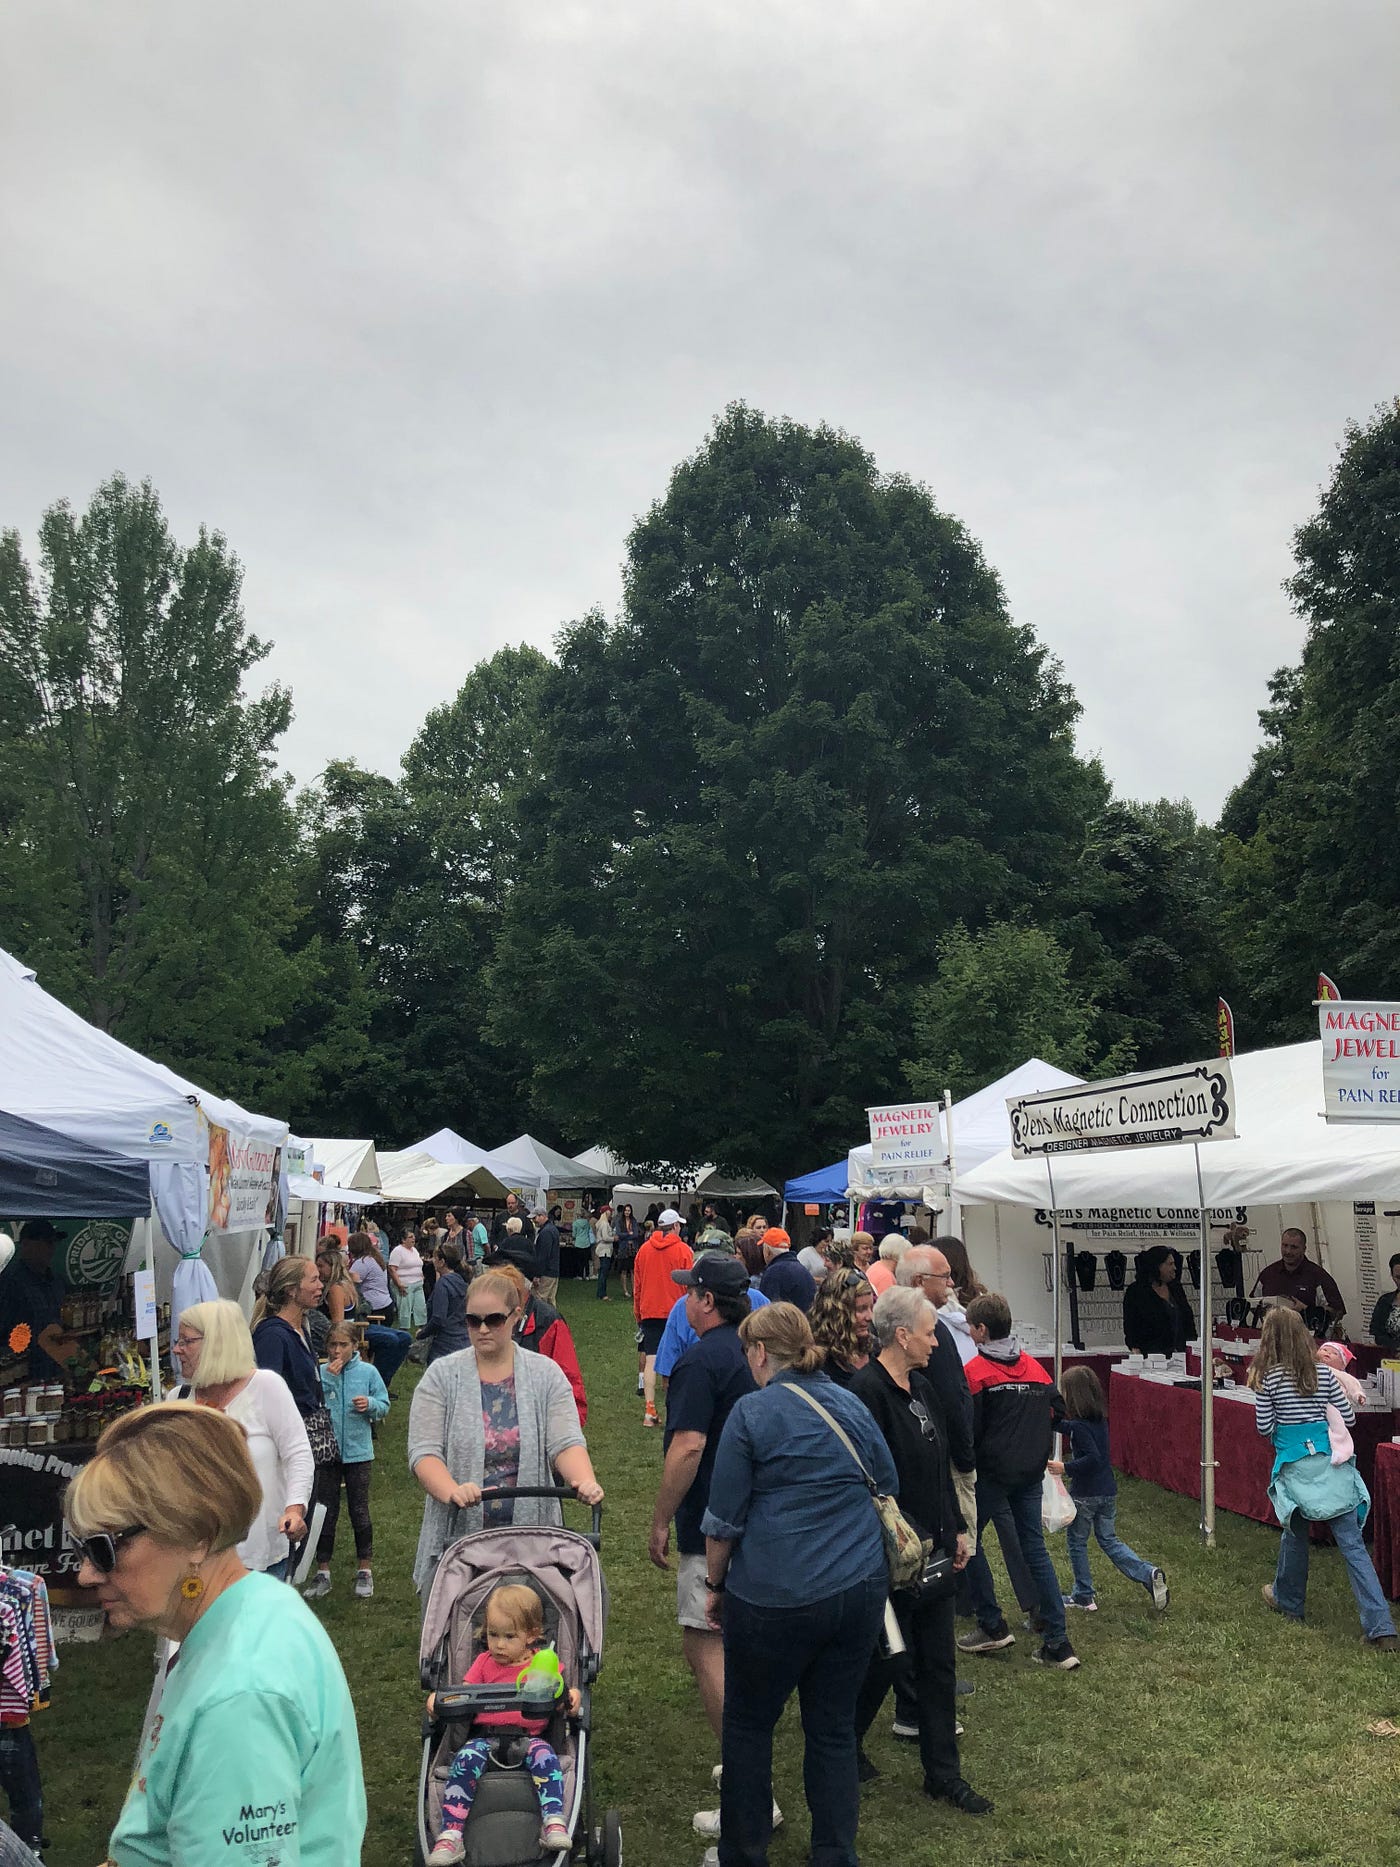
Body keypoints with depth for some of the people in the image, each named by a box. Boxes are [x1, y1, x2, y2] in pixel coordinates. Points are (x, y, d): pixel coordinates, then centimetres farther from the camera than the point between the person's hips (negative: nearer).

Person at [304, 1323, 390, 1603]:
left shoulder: (367, 1372, -3)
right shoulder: (319, 1372, -4)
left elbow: (384, 1405, 3)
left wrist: (371, 1404, -17)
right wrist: (328, 1378, -21)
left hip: (358, 1451, 0)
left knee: (359, 1511, 8)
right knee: (326, 1512, 10)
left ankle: (365, 1570, 21)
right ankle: (322, 1572, 22)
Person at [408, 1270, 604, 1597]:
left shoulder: (546, 1375, 5)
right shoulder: (441, 1376, 3)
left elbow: (566, 1443, -4)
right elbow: (423, 1451, -6)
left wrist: (586, 1482, -25)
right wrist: (452, 1492, -25)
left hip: (531, 1539, 0)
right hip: (457, 1536, 0)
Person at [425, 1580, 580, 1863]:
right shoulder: (484, 1662, 16)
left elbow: (561, 1693, 4)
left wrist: (573, 1695, -21)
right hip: (486, 1737, 1)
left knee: (544, 1755, -33)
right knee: (466, 1758, -29)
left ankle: (554, 1825, -36)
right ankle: (451, 1836, -30)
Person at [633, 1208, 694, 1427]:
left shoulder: (644, 1249, 5)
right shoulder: (683, 1250, -6)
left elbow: (636, 1284, 11)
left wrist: (638, 1314, 19)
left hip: (649, 1312, 3)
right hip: (675, 1312, -2)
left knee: (650, 1360, 1)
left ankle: (650, 1410, -3)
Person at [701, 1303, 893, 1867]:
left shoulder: (751, 1412, -9)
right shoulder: (853, 1406, 6)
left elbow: (725, 1517, -6)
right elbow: (888, 1488, 17)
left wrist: (715, 1584, 6)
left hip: (777, 1596, -5)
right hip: (860, 1589, 5)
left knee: (748, 1726, 13)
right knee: (835, 1728, 15)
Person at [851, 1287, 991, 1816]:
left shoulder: (922, 1387, 8)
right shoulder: (868, 1391, -21)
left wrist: (956, 1530, 15)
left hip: (933, 1547, 8)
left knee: (938, 1662, 14)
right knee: (884, 1657, 8)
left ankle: (942, 1772, 26)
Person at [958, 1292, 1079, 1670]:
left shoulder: (975, 1371, -12)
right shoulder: (1034, 1366, 6)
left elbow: (968, 1429, -11)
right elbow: (1058, 1411, 9)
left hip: (991, 1470, -6)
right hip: (1032, 1472, 6)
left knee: (969, 1540, 12)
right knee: (1035, 1548, 9)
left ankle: (992, 1627, 13)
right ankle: (1057, 1643, 7)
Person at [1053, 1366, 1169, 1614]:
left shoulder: (1080, 1425, -21)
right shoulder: (1099, 1420, 6)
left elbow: (1093, 1458, -28)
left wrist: (1065, 1468, -24)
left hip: (1085, 1494, -7)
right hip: (1108, 1491, 7)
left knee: (1077, 1543, 11)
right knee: (1109, 1541, 17)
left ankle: (1083, 1596, 20)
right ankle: (1149, 1574, -1)